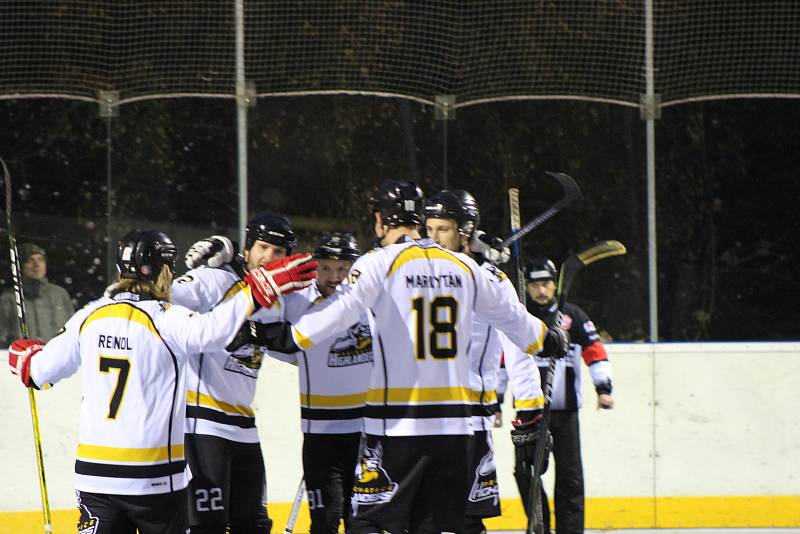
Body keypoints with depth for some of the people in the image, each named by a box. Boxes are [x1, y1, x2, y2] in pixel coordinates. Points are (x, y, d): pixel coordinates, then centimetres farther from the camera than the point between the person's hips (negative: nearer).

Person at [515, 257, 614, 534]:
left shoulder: (571, 316, 5)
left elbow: (595, 351, 3)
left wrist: (603, 388, -8)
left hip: (564, 409, 0)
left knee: (569, 475, 0)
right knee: (525, 470, -5)